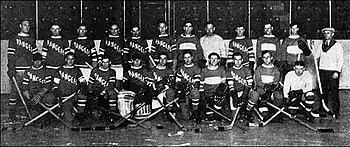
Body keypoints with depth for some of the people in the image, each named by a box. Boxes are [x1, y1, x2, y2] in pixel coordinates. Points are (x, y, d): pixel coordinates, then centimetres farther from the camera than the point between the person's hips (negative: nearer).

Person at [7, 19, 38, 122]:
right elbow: (10, 56, -1)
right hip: (17, 70, -3)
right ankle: (11, 115, 1)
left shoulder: (32, 40, 17)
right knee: (15, 91, -4)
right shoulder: (14, 39, 6)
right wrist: (11, 69, -11)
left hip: (29, 70, 3)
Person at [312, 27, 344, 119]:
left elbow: (340, 60, -3)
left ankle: (336, 111, 1)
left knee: (334, 92, -4)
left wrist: (337, 72, -11)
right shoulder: (321, 45, 15)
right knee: (324, 91, 4)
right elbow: (315, 56, 12)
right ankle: (326, 109, 12)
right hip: (322, 71, 4)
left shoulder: (337, 45, 1)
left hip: (333, 72, -4)